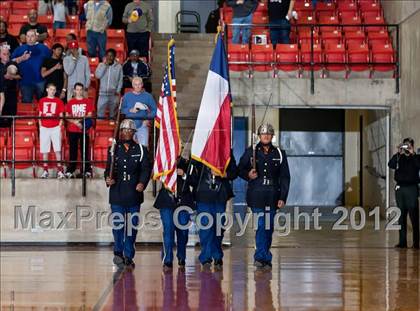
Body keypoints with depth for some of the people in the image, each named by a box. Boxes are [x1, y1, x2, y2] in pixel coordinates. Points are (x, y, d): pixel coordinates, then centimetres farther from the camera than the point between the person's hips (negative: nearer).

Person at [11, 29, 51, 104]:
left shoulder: (43, 48, 8)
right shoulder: (20, 49, 10)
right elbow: (11, 61, 3)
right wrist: (21, 58, -11)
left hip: (40, 80, 0)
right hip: (25, 81, 1)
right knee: (26, 102, 3)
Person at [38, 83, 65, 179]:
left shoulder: (58, 101, 7)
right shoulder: (42, 101, 11)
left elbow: (61, 116, 7)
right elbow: (40, 115, 13)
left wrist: (60, 126, -3)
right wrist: (40, 126, 5)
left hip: (55, 128, -1)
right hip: (44, 128, 1)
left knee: (57, 149, -7)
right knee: (44, 150, 2)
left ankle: (60, 170, -7)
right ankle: (45, 170, 7)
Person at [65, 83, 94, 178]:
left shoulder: (88, 102, 8)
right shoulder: (70, 102, 9)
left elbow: (89, 115, 2)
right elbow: (67, 117, 4)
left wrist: (80, 120, -12)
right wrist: (76, 122, -11)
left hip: (84, 130, -1)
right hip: (72, 130, 1)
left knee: (85, 150, -2)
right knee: (73, 150, 0)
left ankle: (87, 170, 0)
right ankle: (70, 171, 2)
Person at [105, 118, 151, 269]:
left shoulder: (140, 150, 8)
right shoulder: (113, 149, 10)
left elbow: (146, 169, 2)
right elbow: (108, 169, 11)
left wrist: (142, 183, -15)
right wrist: (108, 179, -10)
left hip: (134, 194, 0)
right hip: (117, 194, 0)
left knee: (132, 226, 2)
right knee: (118, 224, -3)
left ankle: (128, 257, 9)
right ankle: (118, 253, 15)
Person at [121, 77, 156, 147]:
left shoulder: (148, 96, 6)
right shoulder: (127, 96, 9)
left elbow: (154, 110, 5)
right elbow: (122, 109, 5)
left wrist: (148, 119, -9)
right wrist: (131, 110, -13)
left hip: (142, 125, -1)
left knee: (143, 146, -10)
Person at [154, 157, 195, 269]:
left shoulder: (186, 163, 6)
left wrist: (184, 175, -15)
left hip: (183, 201, 1)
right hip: (167, 202, -1)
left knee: (182, 231, 4)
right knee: (168, 229, -9)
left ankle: (181, 259, 19)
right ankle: (167, 261, -8)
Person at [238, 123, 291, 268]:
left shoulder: (279, 154, 10)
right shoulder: (250, 152, 6)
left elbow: (285, 177, 9)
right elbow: (240, 170, 11)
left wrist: (282, 198, 2)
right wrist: (248, 175, -12)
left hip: (272, 196, 2)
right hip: (256, 195, -2)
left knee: (269, 228, 5)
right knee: (261, 225, -12)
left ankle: (260, 257, 15)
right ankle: (264, 257, -8)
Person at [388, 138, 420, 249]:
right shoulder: (399, 158, 12)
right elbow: (391, 165, -4)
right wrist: (398, 153, -12)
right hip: (400, 188, 3)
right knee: (401, 216, 4)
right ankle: (402, 241, 7)